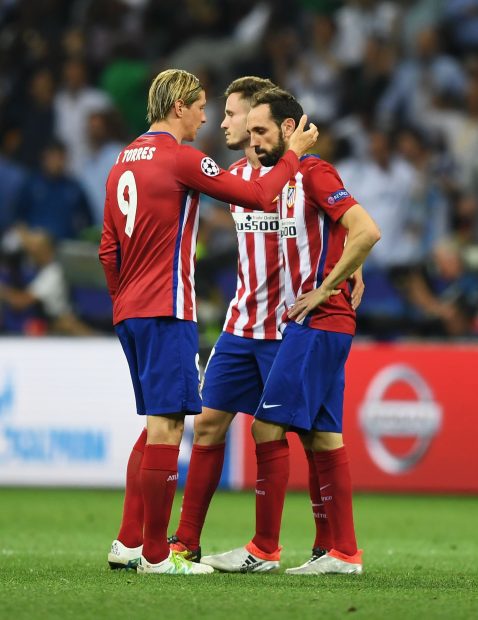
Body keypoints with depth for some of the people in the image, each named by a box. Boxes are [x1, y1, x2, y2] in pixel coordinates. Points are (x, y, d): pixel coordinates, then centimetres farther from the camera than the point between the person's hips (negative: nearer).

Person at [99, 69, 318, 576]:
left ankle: (128, 543, 15)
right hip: (167, 312, -9)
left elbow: (108, 249, 17)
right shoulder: (180, 158, -10)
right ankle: (156, 554, -8)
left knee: (157, 426, 16)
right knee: (167, 425, -7)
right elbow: (257, 195, -7)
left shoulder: (123, 163, 14)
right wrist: (292, 154, 7)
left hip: (129, 312, 9)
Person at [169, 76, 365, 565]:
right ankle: (187, 541, 9)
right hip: (240, 324, 7)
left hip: (289, 327, -7)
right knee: (209, 423, 5)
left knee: (310, 434, -2)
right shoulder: (234, 175, 11)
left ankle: (328, 544, 7)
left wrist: (350, 276, -24)